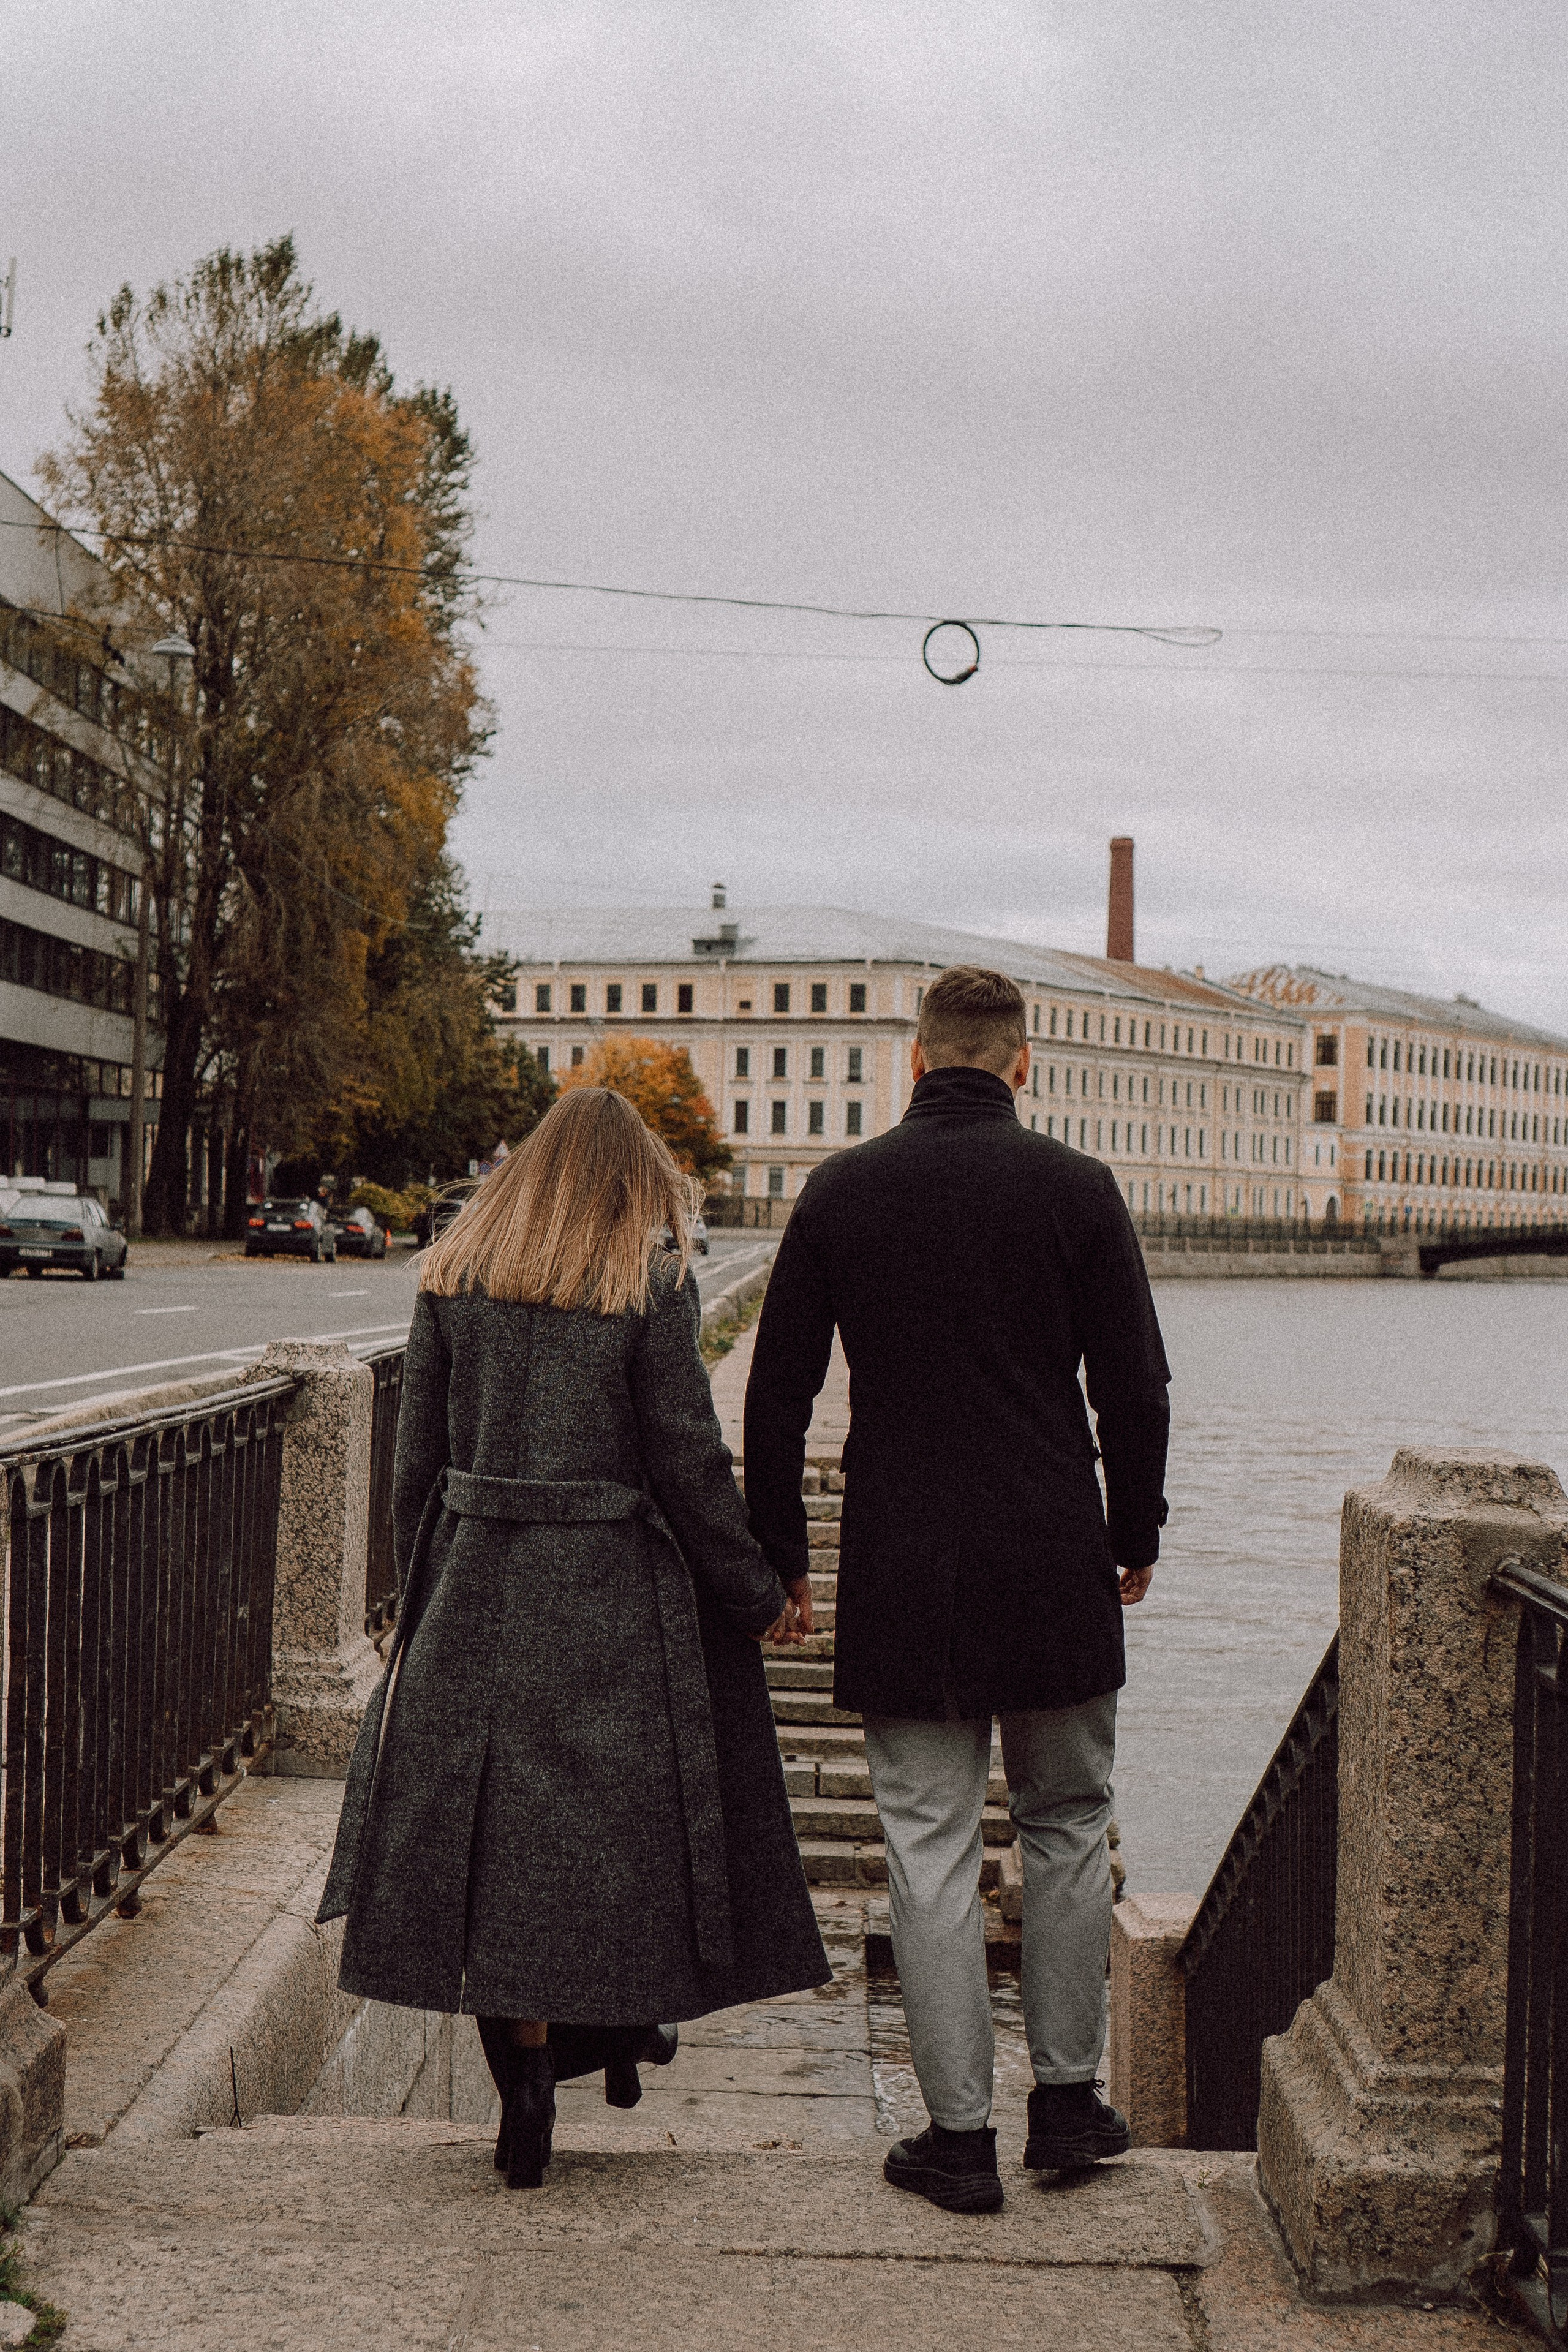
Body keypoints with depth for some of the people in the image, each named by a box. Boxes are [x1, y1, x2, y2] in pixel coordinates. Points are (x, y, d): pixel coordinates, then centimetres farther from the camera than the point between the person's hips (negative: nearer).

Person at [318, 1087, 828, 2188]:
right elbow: (689, 1465, -8)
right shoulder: (652, 1288, -6)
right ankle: (627, 2019, 26)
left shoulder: (452, 1277, 5)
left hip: (476, 1584, 3)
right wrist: (760, 1597, 2)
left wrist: (423, 1597, 16)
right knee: (623, 1805, 15)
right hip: (617, 1595, -3)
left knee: (498, 1822, 8)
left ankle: (527, 2079, 8)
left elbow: (417, 1460, 7)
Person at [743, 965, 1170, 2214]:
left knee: (932, 1850, 4)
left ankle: (960, 2133, 8)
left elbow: (778, 1392, 3)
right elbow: (1136, 1386, -1)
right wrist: (1136, 1534, 13)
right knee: (1067, 1828, 15)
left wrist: (777, 1552, 12)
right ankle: (1067, 2098, 20)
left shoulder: (841, 1192, 1)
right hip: (1053, 1566, 0)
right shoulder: (1076, 1189, -3)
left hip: (901, 1573, 0)